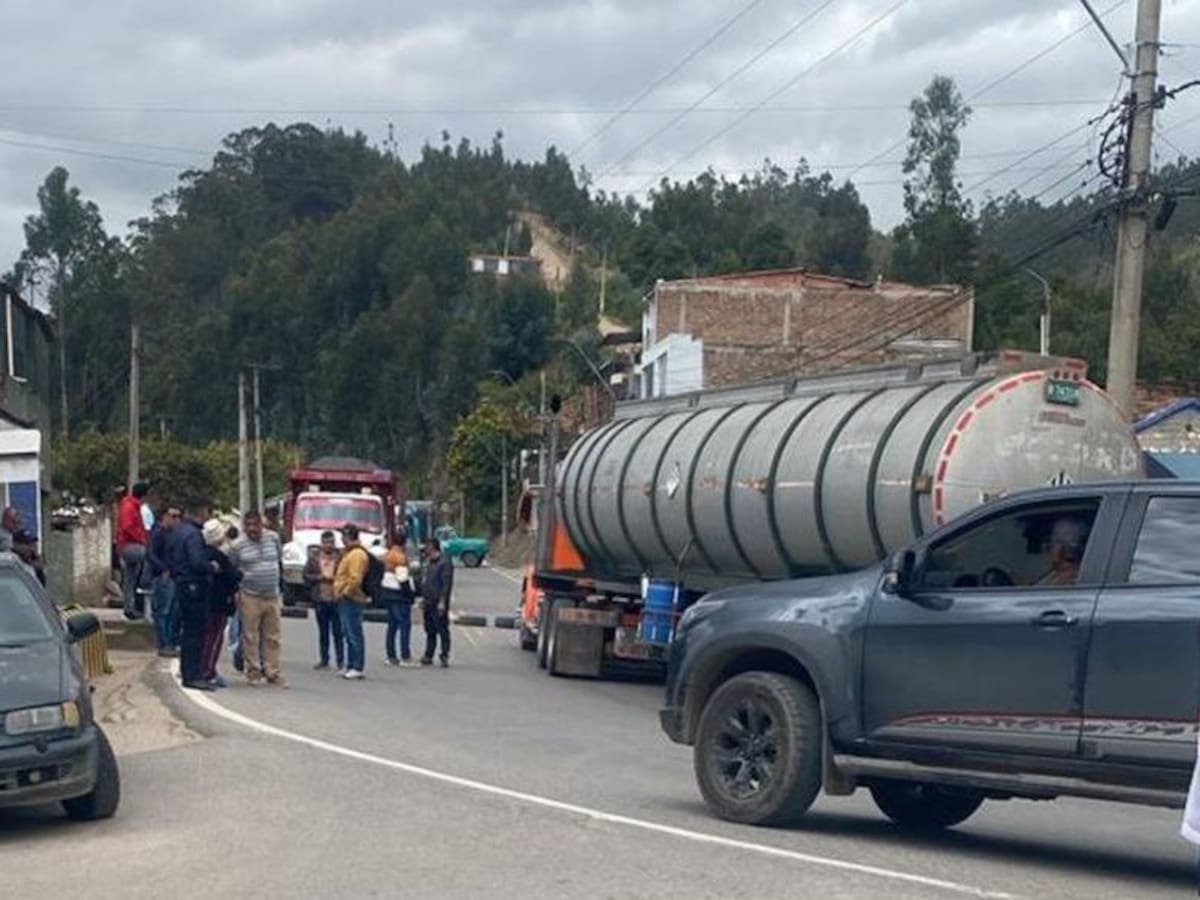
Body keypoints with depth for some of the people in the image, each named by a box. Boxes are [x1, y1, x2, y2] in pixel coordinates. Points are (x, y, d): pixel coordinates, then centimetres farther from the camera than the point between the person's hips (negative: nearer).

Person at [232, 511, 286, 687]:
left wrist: (279, 579, 17)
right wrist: (235, 593, -2)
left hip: (272, 597, 3)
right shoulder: (239, 546, -4)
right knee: (250, 636, -1)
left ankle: (273, 672, 12)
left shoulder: (273, 538, 3)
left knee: (272, 637, 6)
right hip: (250, 597, -3)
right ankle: (253, 672, 8)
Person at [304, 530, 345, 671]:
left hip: (336, 599, -3)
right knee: (323, 632, 11)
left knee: (338, 632, -3)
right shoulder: (314, 558, 7)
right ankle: (324, 660, 19)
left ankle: (341, 661, 2)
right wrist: (318, 577, -7)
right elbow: (306, 575, 8)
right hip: (320, 600, 3)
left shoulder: (340, 557, -3)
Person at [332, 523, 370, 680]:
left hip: (351, 599, -11)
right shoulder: (349, 553, 18)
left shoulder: (357, 554, -16)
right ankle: (351, 666, 19)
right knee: (349, 634, 14)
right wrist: (340, 592, 20)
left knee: (354, 634, -9)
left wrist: (345, 592, -16)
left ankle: (358, 668, -7)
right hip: (345, 599, 11)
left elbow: (355, 579, -24)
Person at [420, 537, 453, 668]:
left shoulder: (444, 562, -12)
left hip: (438, 604, -9)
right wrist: (423, 597, 17)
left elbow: (446, 583, -16)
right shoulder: (428, 561, 16)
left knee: (442, 630, -4)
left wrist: (442, 602, -20)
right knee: (430, 631, 13)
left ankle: (444, 657, -1)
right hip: (428, 603, 9)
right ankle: (428, 656, 19)